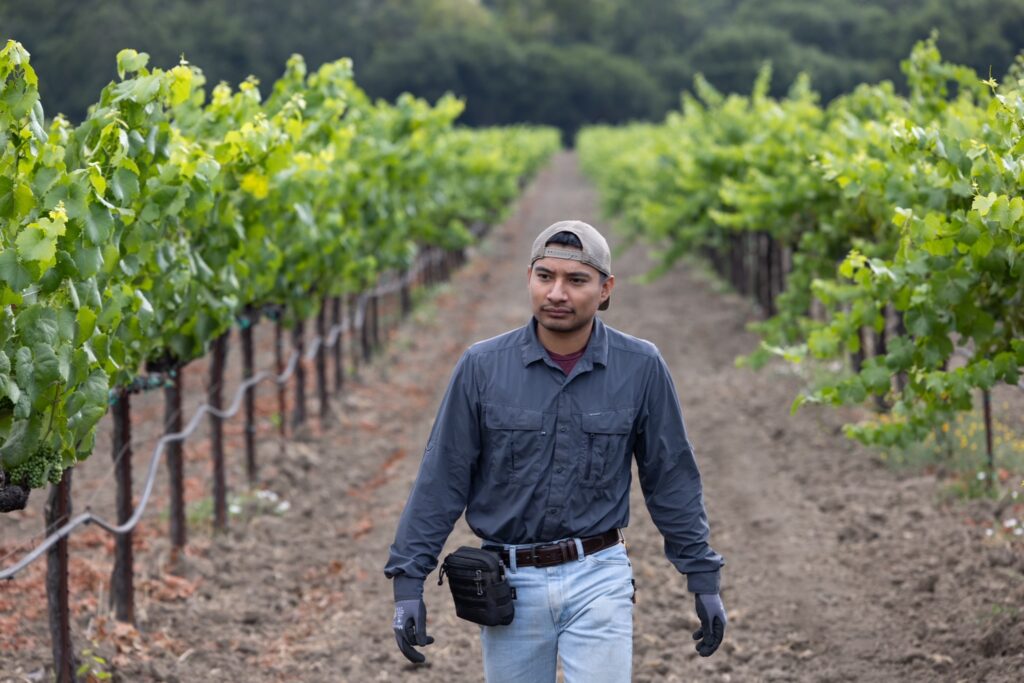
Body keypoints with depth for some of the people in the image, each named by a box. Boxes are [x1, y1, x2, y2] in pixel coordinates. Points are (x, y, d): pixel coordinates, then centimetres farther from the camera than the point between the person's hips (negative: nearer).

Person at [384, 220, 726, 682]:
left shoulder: (640, 368, -4)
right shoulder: (482, 367, -5)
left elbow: (671, 478, 4)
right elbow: (442, 480, -2)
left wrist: (704, 578, 4)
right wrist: (409, 582, -5)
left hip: (599, 578, -1)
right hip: (510, 581, 1)